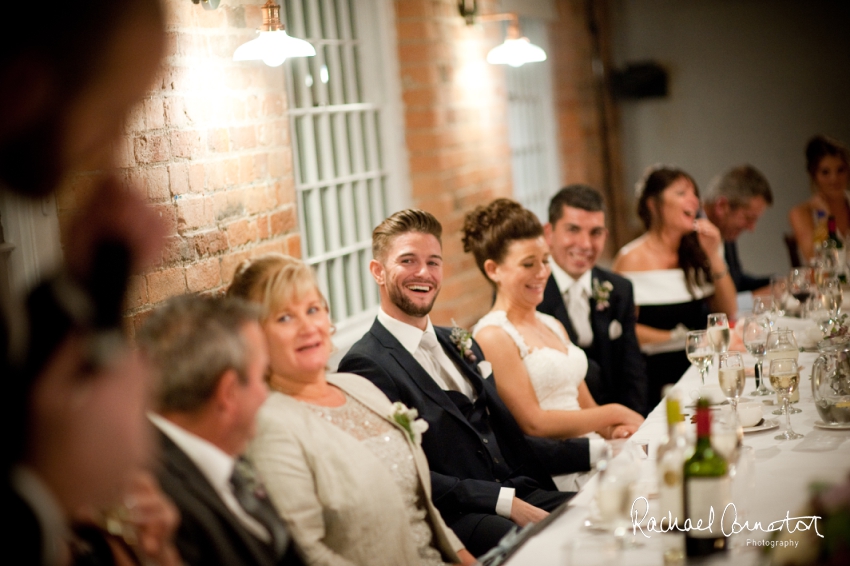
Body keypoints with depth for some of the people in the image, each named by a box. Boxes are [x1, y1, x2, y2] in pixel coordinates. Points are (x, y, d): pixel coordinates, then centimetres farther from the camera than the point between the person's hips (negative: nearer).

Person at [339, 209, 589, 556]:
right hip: (453, 516, -8)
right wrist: (506, 503, -21)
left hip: (521, 495, 8)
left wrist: (596, 450, 8)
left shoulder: (459, 345, 21)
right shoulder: (367, 365, -6)